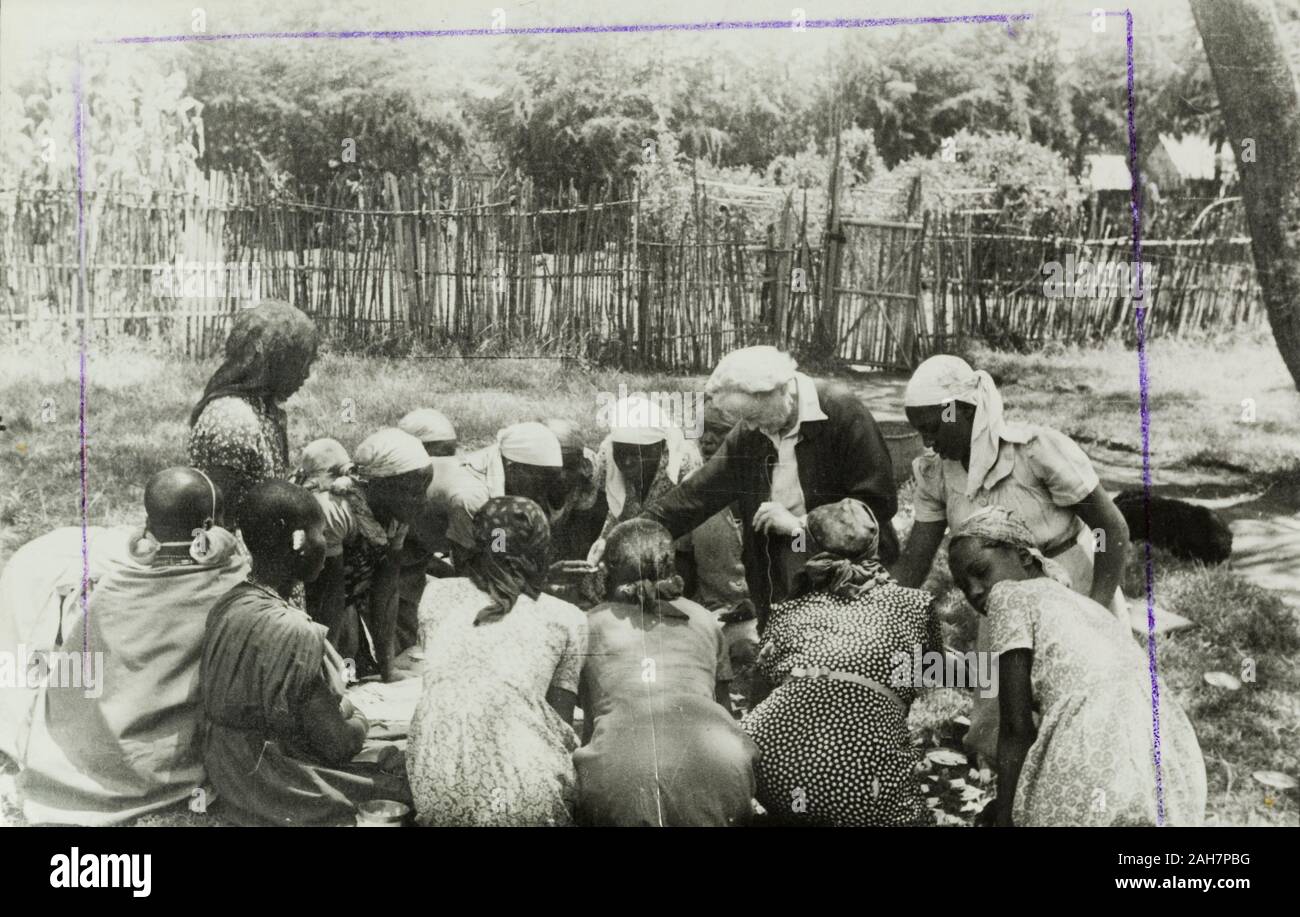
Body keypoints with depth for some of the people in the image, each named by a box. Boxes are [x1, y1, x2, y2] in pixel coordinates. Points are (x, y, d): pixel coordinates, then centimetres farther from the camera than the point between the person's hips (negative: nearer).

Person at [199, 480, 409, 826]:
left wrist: (340, 707, 7)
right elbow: (339, 745, -18)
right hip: (285, 798, -8)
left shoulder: (227, 606, -1)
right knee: (417, 789, 4)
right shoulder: (295, 632, -26)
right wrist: (360, 721, 1)